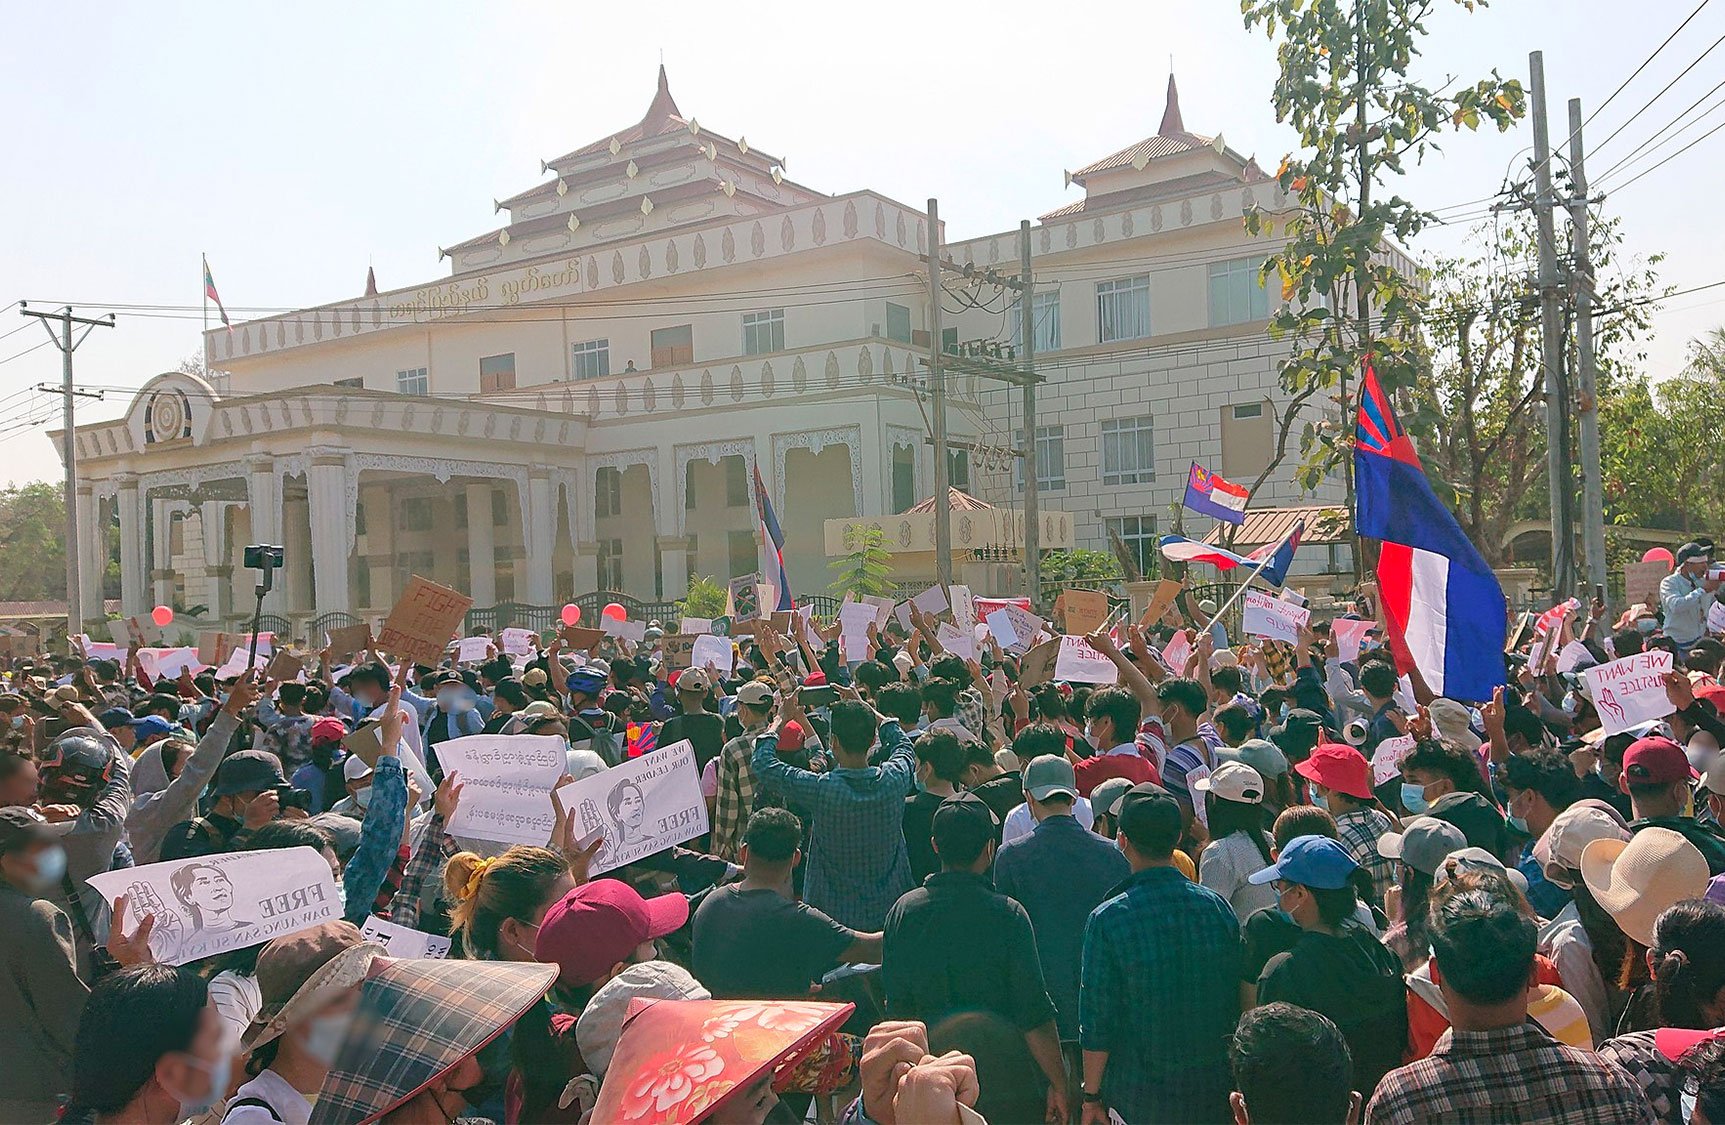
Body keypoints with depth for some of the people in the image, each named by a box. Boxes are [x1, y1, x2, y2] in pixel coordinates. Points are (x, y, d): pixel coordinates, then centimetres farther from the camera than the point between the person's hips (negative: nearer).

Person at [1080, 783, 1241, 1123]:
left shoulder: (1107, 920, -17)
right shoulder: (1218, 907, -7)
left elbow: (1097, 1022, -13)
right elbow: (1238, 1002, 2)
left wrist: (1091, 1098, -1)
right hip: (1213, 1090, 3)